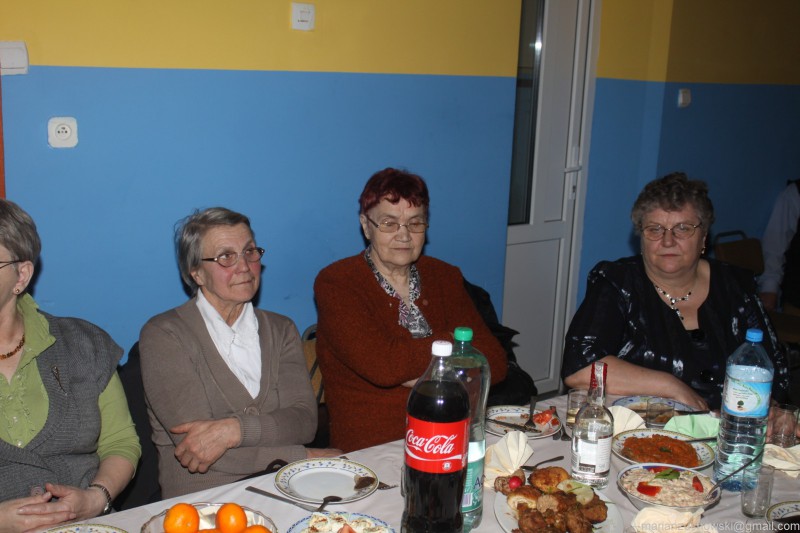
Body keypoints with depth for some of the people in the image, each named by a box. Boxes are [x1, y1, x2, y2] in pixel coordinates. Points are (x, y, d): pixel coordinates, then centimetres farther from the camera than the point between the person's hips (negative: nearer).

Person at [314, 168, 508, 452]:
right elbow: (383, 366, -18)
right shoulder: (335, 283, -3)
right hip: (369, 450, -4)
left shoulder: (445, 277, 13)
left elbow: (495, 363, 6)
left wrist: (424, 374, -10)